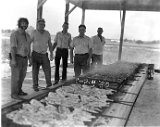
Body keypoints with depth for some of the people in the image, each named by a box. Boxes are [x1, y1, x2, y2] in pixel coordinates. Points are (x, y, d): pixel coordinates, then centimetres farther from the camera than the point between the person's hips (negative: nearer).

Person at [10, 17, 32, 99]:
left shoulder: (27, 35, 10)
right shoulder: (14, 34, -14)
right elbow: (13, 47, -21)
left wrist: (29, 58, 14)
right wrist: (13, 59, -26)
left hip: (24, 58, 8)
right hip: (16, 58, -8)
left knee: (22, 75, 13)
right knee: (16, 76, -4)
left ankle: (18, 91, 26)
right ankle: (14, 94, 6)